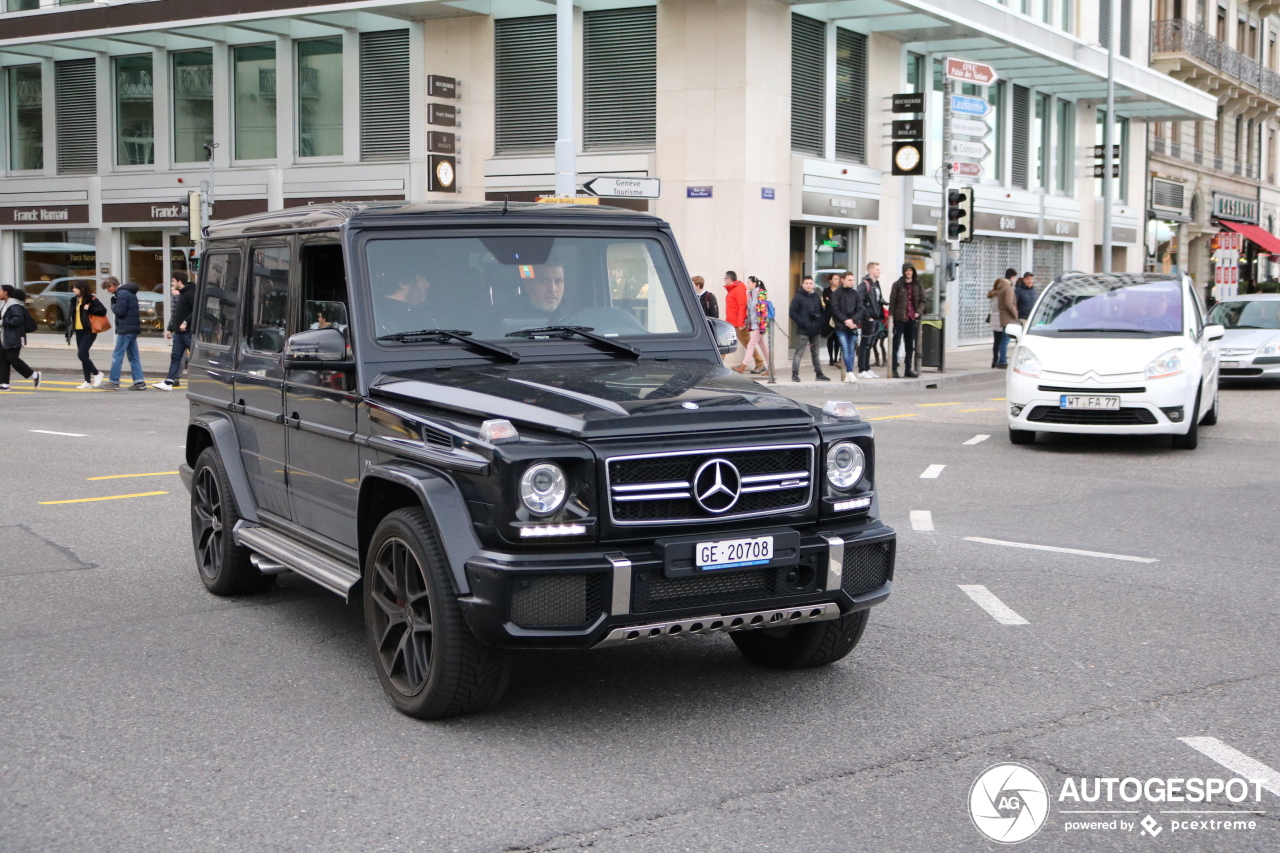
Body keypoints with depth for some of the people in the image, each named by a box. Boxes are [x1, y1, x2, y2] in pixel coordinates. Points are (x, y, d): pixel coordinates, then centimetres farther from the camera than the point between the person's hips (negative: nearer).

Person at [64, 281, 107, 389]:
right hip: (79, 332, 8)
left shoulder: (91, 299, -9)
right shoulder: (75, 300, 14)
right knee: (83, 356, 7)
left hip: (89, 331, -8)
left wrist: (89, 309, -23)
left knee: (81, 354, -16)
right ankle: (88, 382, 10)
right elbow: (72, 316, 18)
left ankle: (96, 374, 2)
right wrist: (69, 331, 14)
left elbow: (103, 310, -16)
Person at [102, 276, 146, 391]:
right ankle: (139, 382, 6)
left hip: (125, 330, -10)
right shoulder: (129, 292, 18)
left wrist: (113, 305, -1)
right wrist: (115, 305, 9)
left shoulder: (121, 294, -13)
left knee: (117, 356, -4)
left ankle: (113, 381, -2)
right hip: (133, 329, 10)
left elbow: (120, 312, -18)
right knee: (134, 357, 9)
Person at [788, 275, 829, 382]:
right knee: (799, 352, -5)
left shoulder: (817, 296, 11)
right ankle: (795, 374, -2)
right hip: (803, 331, -5)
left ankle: (819, 374, 20)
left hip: (816, 330, 5)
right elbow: (792, 313, -8)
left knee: (815, 353, 14)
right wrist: (802, 323, -16)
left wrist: (822, 322, -2)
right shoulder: (798, 297, -4)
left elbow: (822, 311, 17)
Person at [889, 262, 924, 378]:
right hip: (899, 318, -4)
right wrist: (891, 317, -10)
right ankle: (894, 369, -1)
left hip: (912, 319, 4)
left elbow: (922, 300, 13)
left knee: (910, 346, 8)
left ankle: (908, 369, 15)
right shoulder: (897, 285, -2)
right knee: (896, 344, -3)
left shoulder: (917, 285, 9)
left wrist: (918, 312, -3)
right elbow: (892, 302, -4)